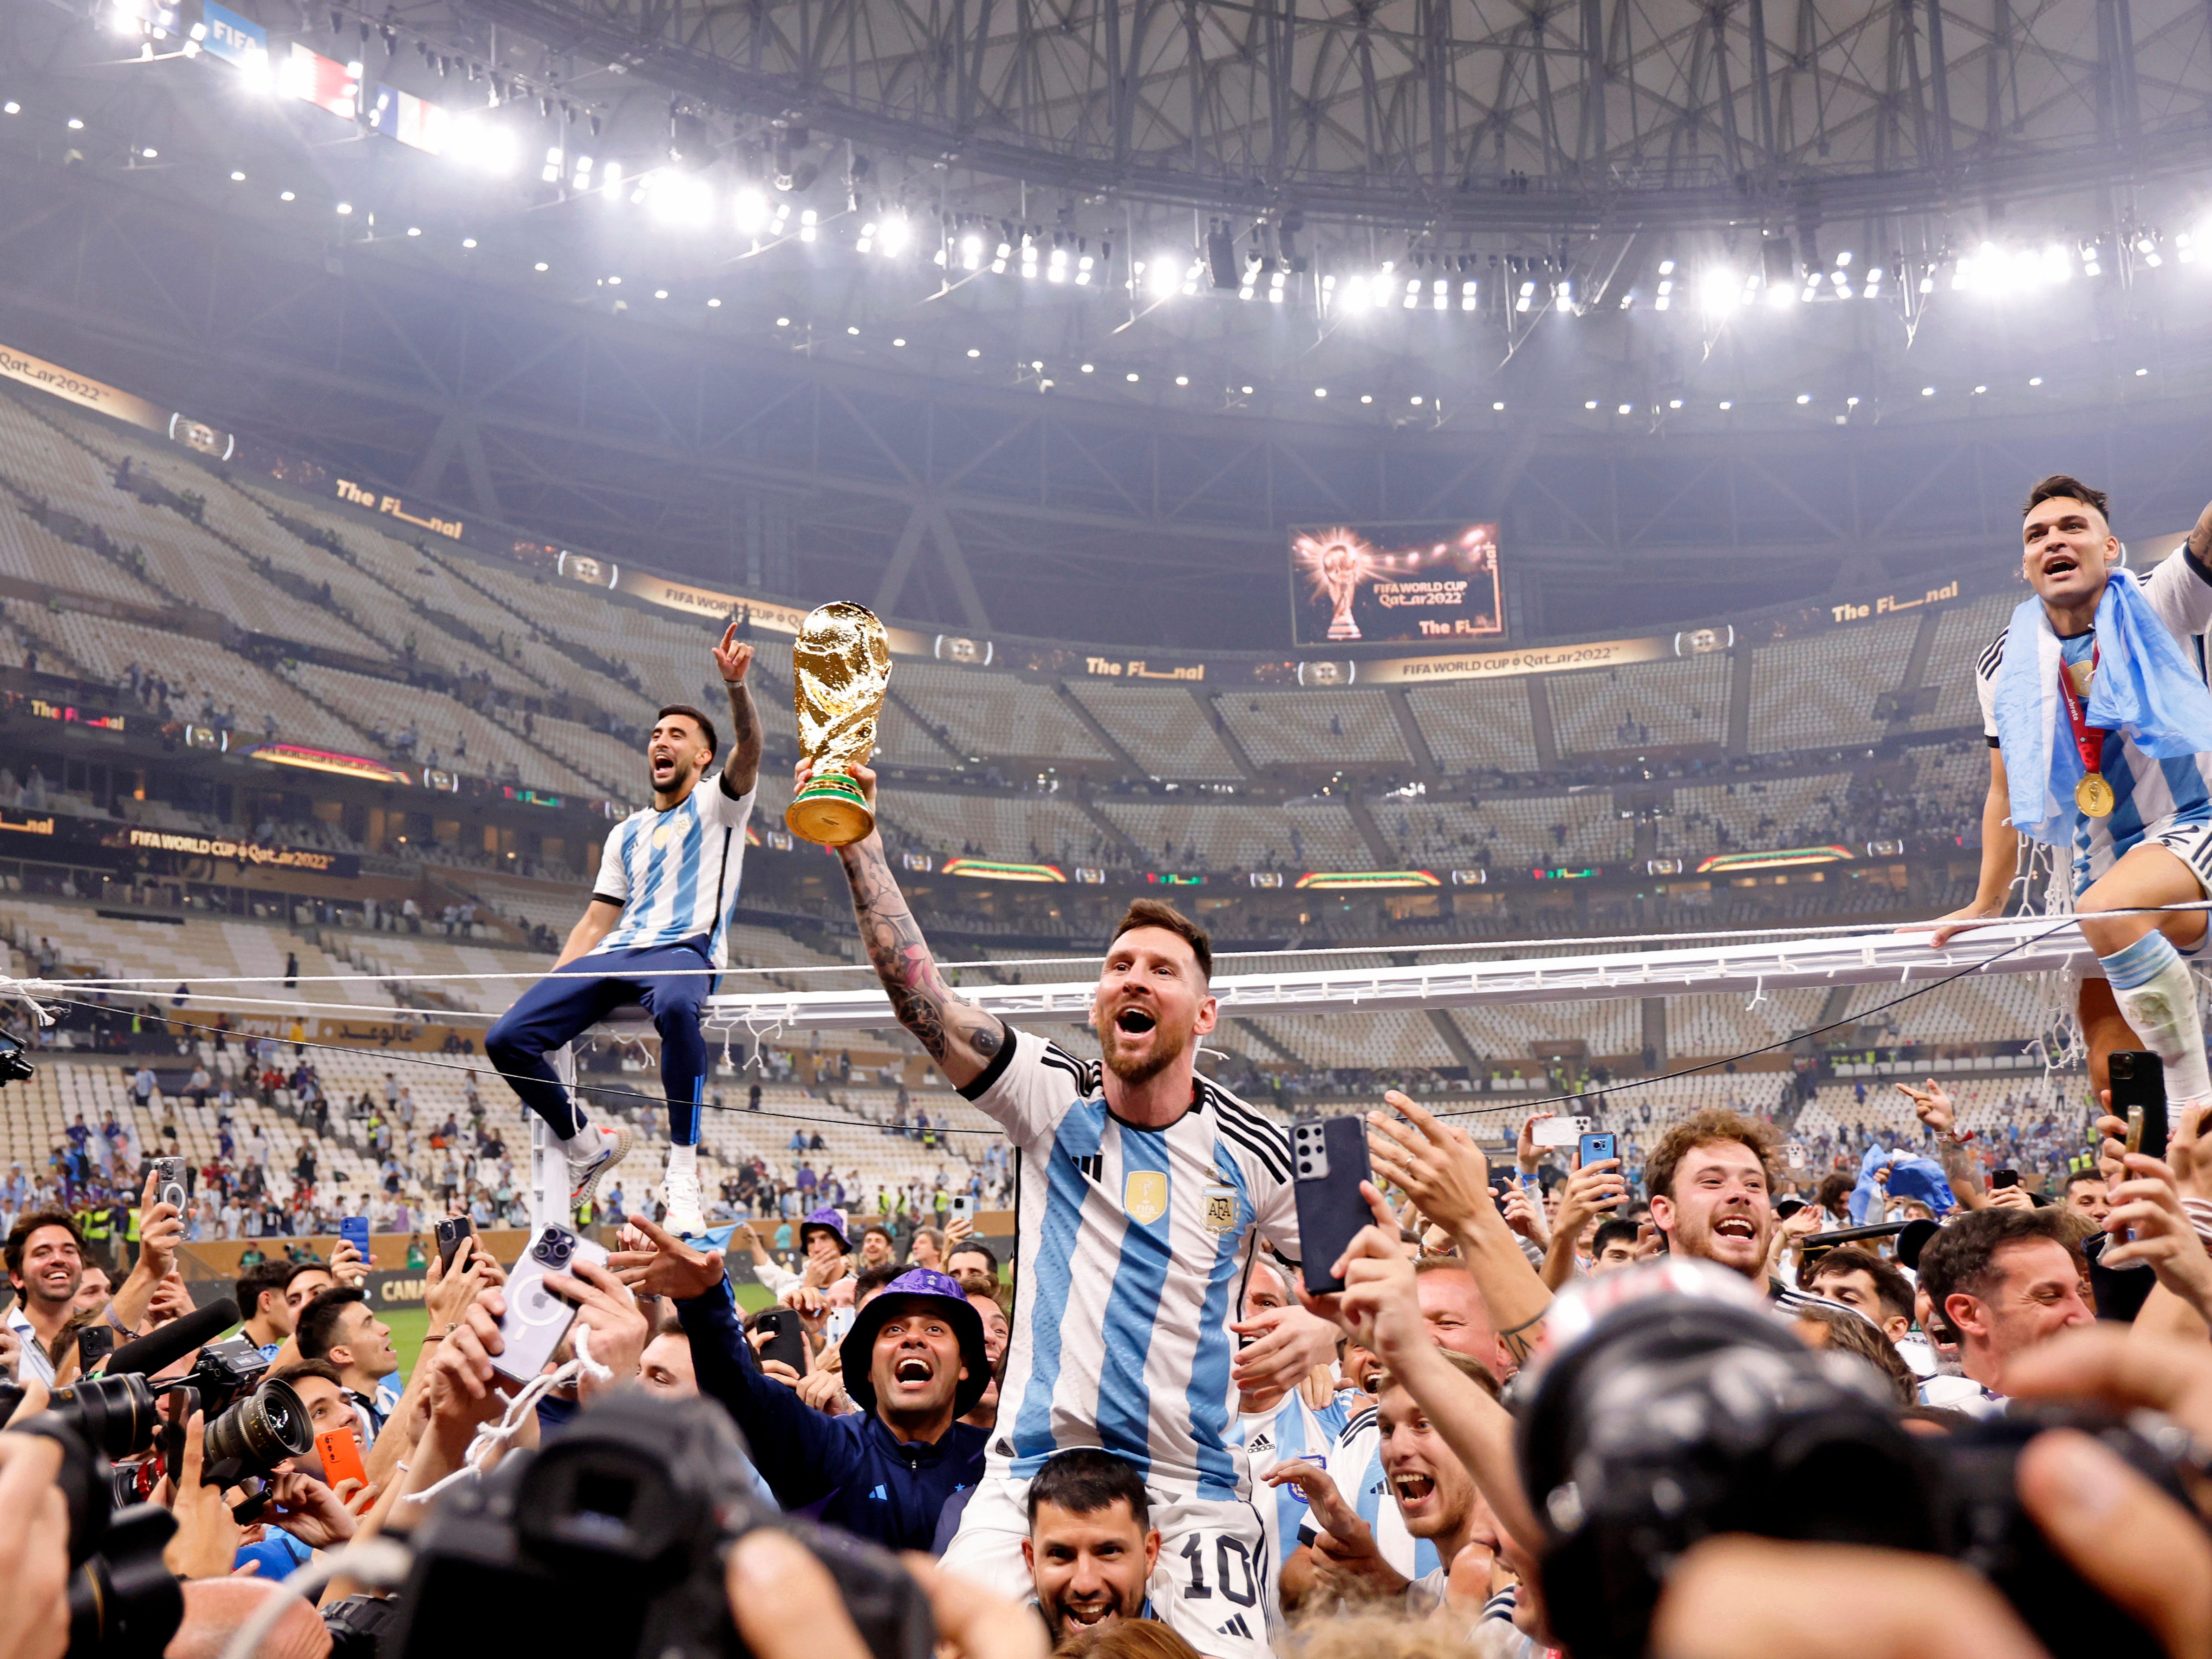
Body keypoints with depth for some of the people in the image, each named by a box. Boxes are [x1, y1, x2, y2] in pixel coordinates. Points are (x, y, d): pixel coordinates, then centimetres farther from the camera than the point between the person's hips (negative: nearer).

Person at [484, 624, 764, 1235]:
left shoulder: (719, 804, 13)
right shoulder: (627, 833, 29)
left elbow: (748, 751, -9)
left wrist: (735, 686, -28)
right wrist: (551, 986, 12)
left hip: (686, 952, -6)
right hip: (613, 957, 6)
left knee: (675, 1004, -44)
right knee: (506, 1038, -14)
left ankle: (683, 1171, -37)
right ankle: (588, 1145, 7)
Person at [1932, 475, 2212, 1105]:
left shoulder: (2159, 606, -2)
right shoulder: (2006, 666, 7)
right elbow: (2006, 793, 14)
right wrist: (1986, 905, 13)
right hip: (2104, 862, 5)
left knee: (2108, 912, -37)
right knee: (2115, 1080, -4)